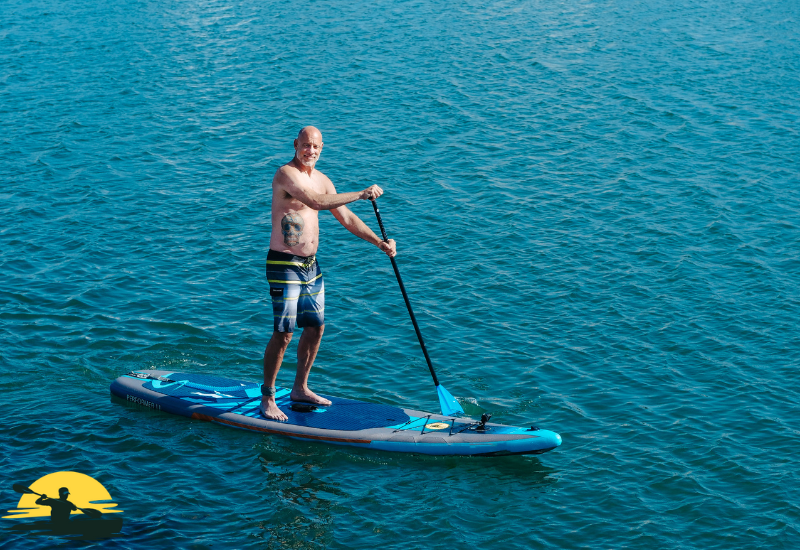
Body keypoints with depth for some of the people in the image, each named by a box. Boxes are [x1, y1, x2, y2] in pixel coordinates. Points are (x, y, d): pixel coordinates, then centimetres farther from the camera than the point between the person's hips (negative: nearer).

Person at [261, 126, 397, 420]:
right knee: (283, 334, -7)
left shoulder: (321, 180, 11)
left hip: (310, 264, 8)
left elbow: (346, 218, 14)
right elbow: (316, 202, -30)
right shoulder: (286, 174, -15)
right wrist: (360, 194, -29)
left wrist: (379, 242, 8)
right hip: (284, 265, -8)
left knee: (315, 327, 13)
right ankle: (267, 399, 3)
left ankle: (300, 388, 27)